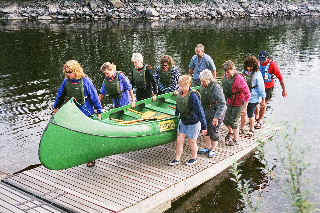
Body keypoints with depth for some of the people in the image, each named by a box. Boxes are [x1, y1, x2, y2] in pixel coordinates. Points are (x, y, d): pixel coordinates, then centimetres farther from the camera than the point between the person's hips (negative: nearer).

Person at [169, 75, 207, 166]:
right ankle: (177, 159, 23)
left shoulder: (193, 96, -26)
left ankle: (194, 158, 35)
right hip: (183, 121, 6)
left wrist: (204, 127, -25)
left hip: (193, 123, -6)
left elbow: (200, 111, -26)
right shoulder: (180, 93, -4)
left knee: (192, 142, 11)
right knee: (179, 141, 9)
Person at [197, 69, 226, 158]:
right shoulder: (203, 86, -3)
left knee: (213, 131, 1)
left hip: (216, 112, -7)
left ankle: (213, 150, 20)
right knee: (206, 130, 13)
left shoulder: (216, 88, -25)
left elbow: (222, 104, -25)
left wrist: (216, 117, -27)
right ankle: (208, 147, 30)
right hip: (207, 112, 7)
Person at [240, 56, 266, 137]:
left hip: (253, 98, -5)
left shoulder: (257, 74, -13)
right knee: (243, 113, 12)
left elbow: (261, 87, -8)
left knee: (250, 114, 5)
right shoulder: (245, 72, 3)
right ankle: (241, 129, 30)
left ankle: (251, 130, 26)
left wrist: (263, 98, -5)